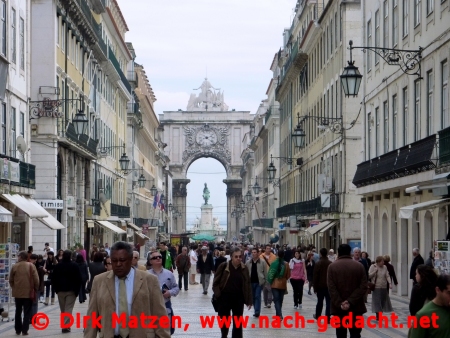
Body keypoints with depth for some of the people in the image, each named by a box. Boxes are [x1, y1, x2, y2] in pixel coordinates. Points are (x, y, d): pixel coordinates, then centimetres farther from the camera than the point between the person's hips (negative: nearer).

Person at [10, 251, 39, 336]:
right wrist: (36, 289, 6)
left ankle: (18, 330, 17)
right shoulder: (31, 266, -5)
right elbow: (36, 279, -8)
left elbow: (11, 280, 5)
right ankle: (24, 330, -3)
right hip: (28, 292, -2)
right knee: (27, 313, 3)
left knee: (18, 312, 15)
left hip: (17, 293, 2)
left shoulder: (14, 266, -1)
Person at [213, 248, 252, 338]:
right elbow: (216, 282, -3)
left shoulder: (244, 269, 0)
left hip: (238, 298, 1)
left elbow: (248, 285, 4)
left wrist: (249, 300, 1)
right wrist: (217, 294, -13)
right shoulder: (223, 267, -9)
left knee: (238, 322, 5)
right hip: (224, 297, -1)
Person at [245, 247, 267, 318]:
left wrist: (265, 281, -4)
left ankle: (257, 312, -11)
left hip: (259, 282, -4)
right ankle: (257, 311, 21)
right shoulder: (248, 262, 5)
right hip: (251, 282, 4)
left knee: (257, 296, -10)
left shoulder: (262, 262, -3)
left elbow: (265, 273, 0)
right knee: (253, 297, 10)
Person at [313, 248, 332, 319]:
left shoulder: (318, 264, -7)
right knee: (328, 302, -1)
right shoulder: (330, 263, 0)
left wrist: (315, 287, -2)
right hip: (329, 286, 1)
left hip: (320, 286, -1)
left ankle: (317, 315, 28)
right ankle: (327, 317, -7)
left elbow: (315, 276, -8)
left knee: (320, 301, 13)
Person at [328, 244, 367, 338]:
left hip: (338, 308, 0)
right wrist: (351, 301, -12)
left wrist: (339, 304, -12)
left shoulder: (332, 266, 0)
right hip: (355, 307, 0)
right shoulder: (359, 266, 2)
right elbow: (363, 287, -6)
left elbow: (331, 288, -9)